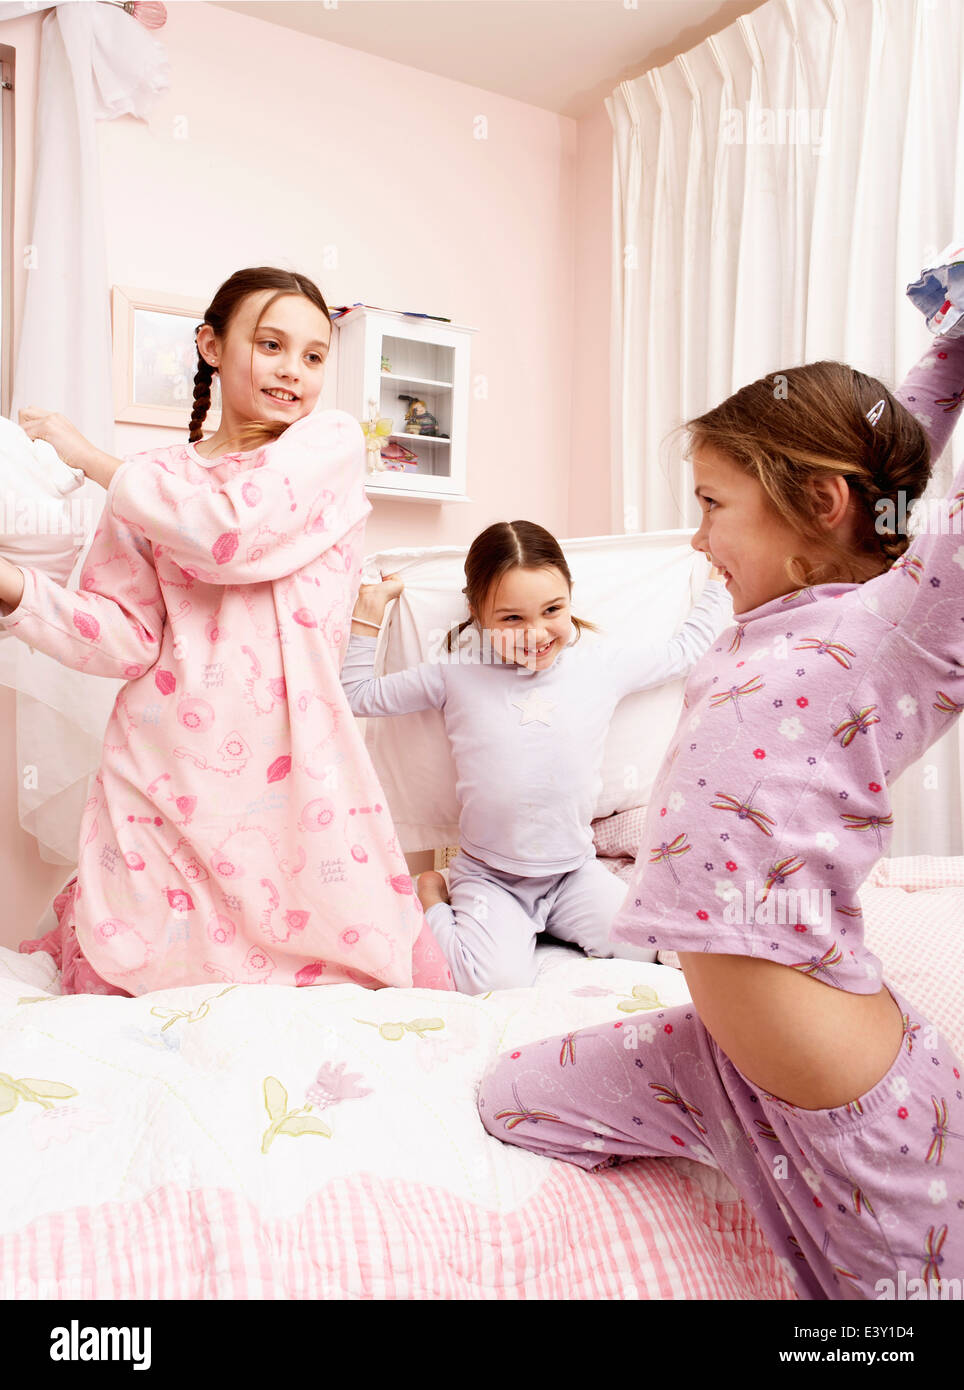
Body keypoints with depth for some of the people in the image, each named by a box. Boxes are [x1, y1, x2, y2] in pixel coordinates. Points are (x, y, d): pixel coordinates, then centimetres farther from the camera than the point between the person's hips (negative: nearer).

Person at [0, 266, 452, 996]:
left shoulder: (332, 440, 2)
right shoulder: (156, 481, 9)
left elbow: (233, 530, -17)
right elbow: (126, 639, 1)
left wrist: (94, 458, -6)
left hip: (292, 769, -1)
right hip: (163, 772, 2)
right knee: (122, 993, 5)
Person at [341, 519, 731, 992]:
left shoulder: (604, 662, -2)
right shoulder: (456, 674, -6)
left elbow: (685, 648, 15)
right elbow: (357, 693, 3)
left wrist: (718, 586, 16)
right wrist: (368, 614, -2)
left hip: (573, 871, 3)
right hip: (488, 876, -3)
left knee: (650, 945, -12)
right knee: (497, 976, -26)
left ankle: (545, 920, 14)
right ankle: (434, 900, 6)